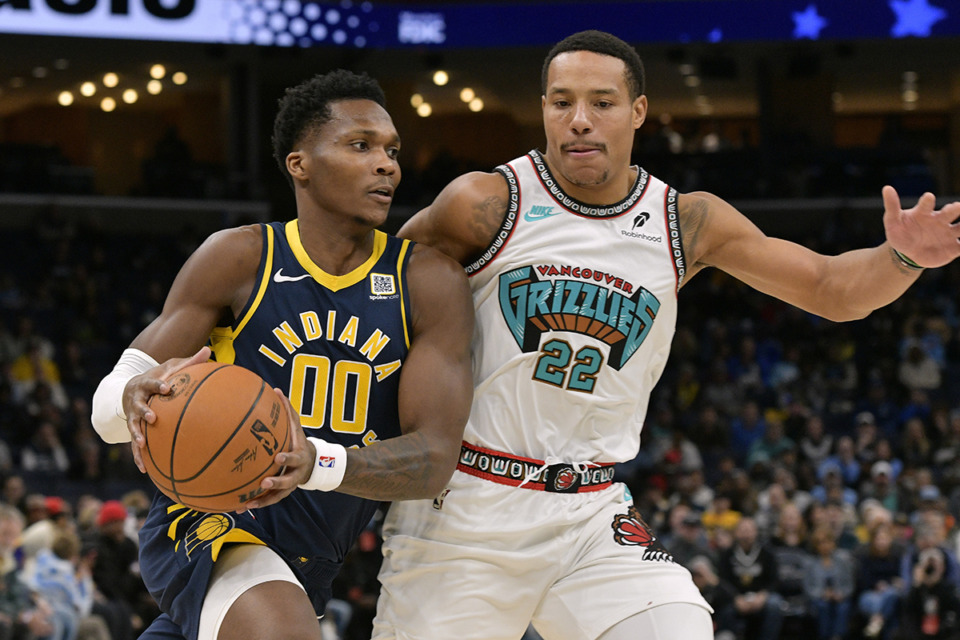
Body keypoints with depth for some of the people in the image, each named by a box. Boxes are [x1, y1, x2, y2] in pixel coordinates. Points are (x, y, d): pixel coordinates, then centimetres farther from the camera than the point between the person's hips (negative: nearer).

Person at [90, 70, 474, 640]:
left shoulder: (429, 282, -4)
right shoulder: (241, 258, -6)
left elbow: (436, 457, -13)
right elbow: (109, 401, -4)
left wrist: (317, 463, -34)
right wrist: (140, 395, -31)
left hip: (312, 562, 4)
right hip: (208, 522, -4)